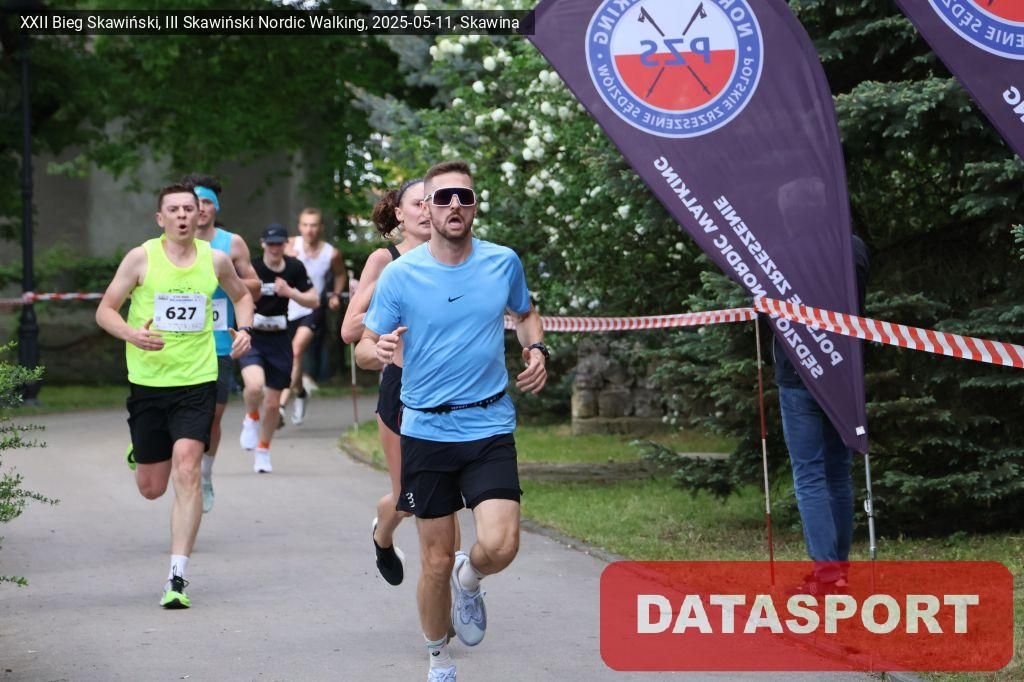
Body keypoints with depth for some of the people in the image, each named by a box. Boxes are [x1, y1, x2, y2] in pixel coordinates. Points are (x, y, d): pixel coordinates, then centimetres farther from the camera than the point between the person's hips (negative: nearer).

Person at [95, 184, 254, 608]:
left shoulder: (215, 259, 2)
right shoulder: (141, 258, -5)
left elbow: (241, 295, 23)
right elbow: (105, 310, -1)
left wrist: (244, 328, 3)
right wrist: (131, 334, -22)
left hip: (197, 382, 0)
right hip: (148, 382, 0)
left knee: (186, 469, -18)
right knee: (151, 488, 9)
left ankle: (177, 577, -16)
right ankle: (140, 454, 49)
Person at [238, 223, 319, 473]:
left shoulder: (295, 268, 0)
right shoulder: (251, 267, -11)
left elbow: (314, 301, 4)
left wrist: (291, 293, -14)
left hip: (279, 341, 3)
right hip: (252, 338, -3)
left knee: (273, 403, 8)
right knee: (255, 385, -31)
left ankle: (263, 450, 33)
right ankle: (251, 418, 4)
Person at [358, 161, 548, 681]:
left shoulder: (504, 262, 1)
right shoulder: (399, 275, -5)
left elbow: (525, 313, 21)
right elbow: (364, 347, 0)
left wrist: (536, 350, 1)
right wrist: (378, 350, -24)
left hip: (490, 427, 1)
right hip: (426, 430, -1)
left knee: (500, 546, -17)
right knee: (436, 562, 4)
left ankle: (469, 580, 20)